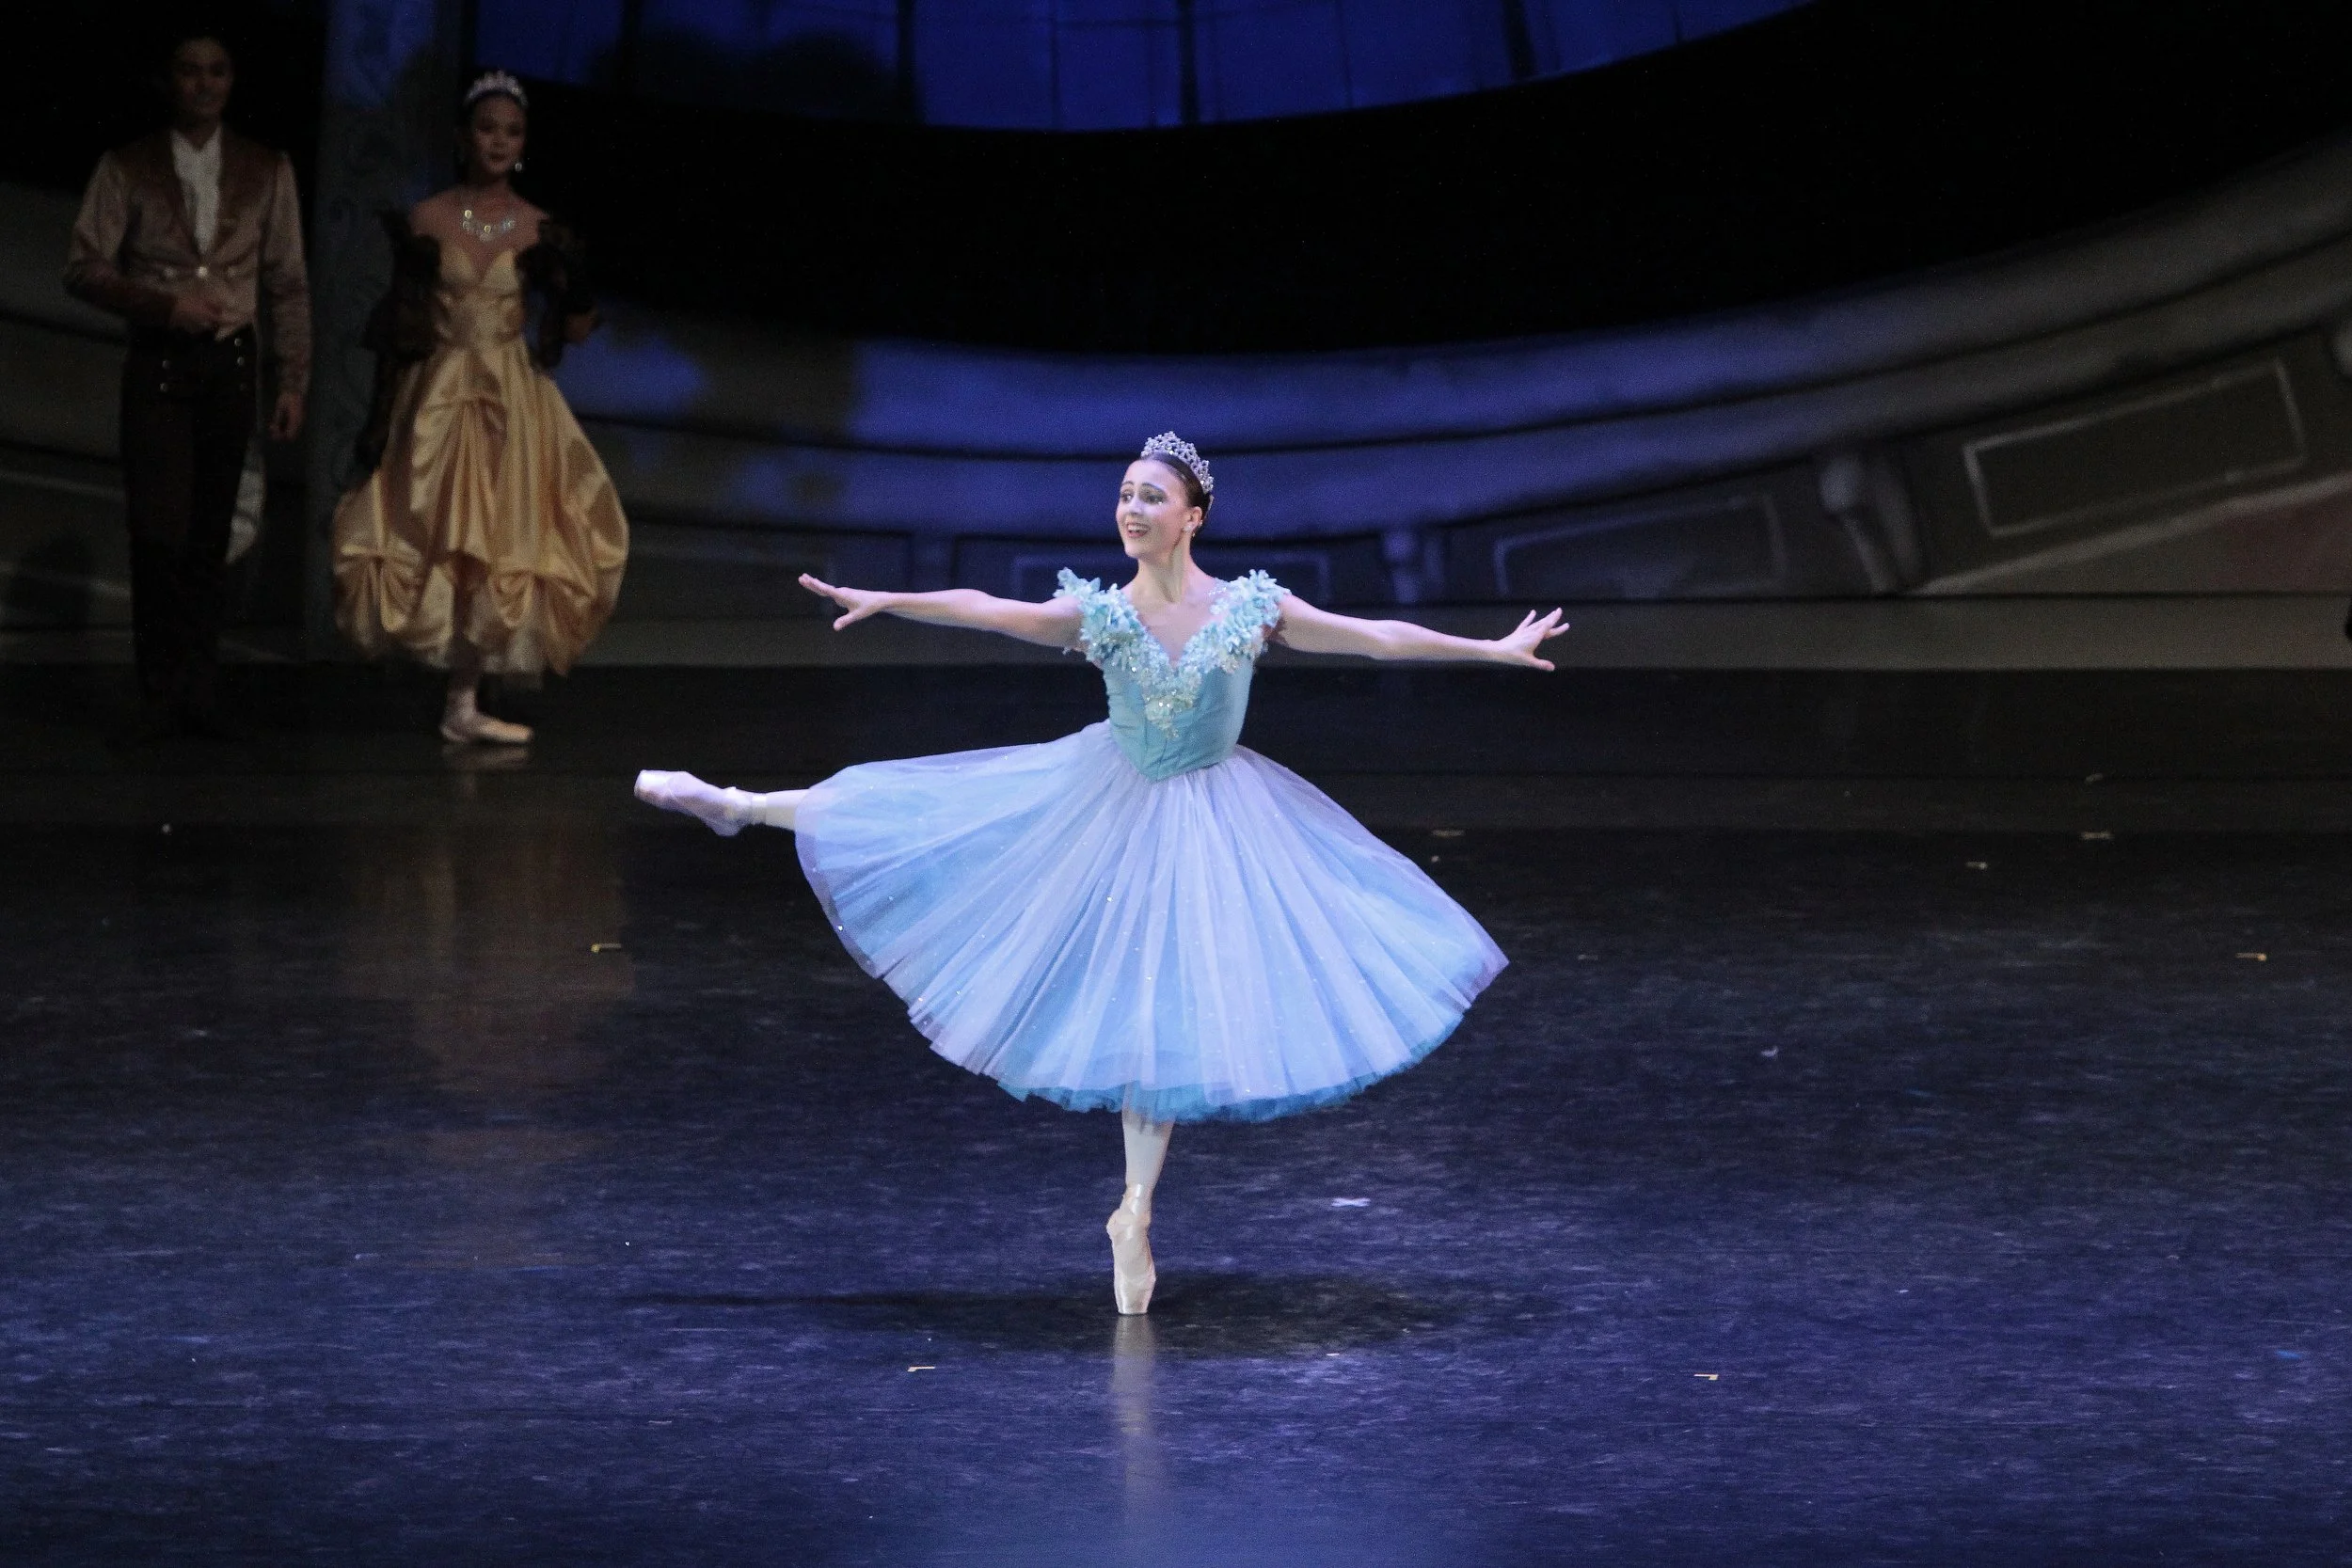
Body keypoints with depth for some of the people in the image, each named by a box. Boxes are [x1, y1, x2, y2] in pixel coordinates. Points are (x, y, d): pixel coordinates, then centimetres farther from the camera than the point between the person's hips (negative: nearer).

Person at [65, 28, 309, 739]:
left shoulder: (266, 171, 10)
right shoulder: (128, 169, 5)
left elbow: (288, 285, 10)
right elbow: (85, 267, 0)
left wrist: (293, 382, 3)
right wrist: (164, 304, -13)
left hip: (231, 361, 2)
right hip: (158, 363, -2)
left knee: (211, 534, 3)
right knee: (159, 530, -9)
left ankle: (199, 691, 6)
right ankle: (162, 689, -2)